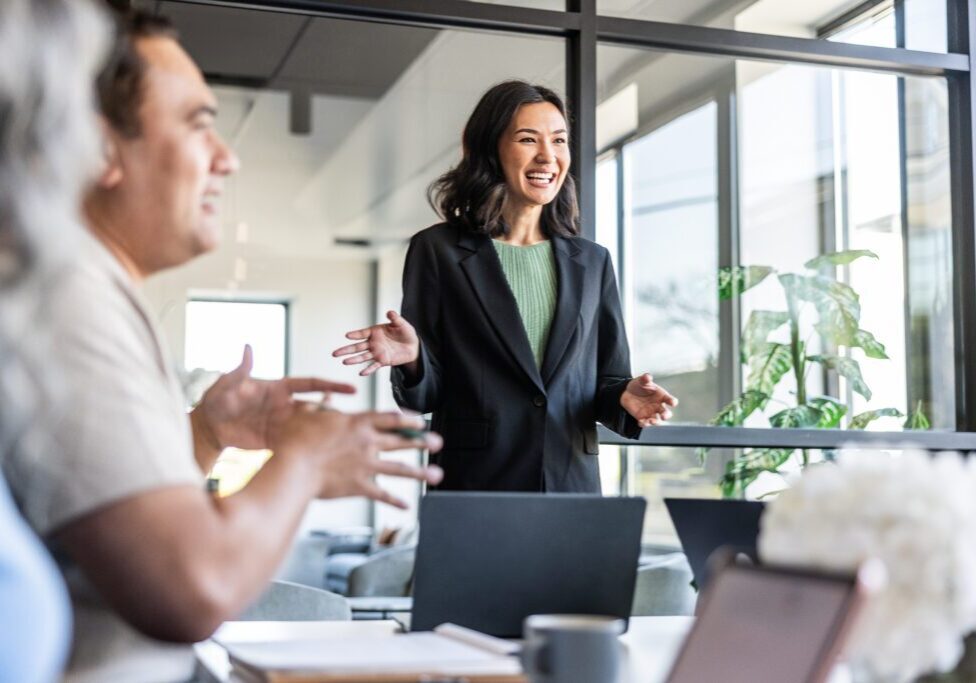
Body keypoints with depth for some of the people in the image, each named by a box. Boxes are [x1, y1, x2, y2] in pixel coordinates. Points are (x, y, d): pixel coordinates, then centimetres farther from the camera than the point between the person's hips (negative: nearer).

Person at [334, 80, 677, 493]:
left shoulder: (592, 262, 12)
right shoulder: (438, 251, 1)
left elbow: (607, 378, 13)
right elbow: (426, 395, 1)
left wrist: (624, 398, -9)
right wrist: (412, 358, -21)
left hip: (573, 487, 3)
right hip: (473, 485, -3)